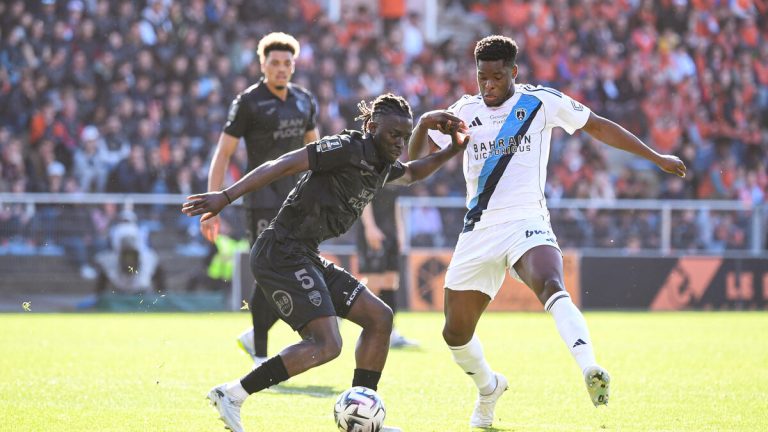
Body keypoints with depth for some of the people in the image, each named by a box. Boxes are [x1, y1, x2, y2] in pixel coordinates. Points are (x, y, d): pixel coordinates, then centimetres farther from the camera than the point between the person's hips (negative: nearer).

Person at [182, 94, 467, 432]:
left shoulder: (382, 167, 15)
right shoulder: (348, 148, -13)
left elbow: (412, 173, 39)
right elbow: (282, 165, -18)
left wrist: (449, 152, 22)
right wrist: (225, 197, -23)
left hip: (305, 258, 10)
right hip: (281, 253, -10)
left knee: (379, 318, 8)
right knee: (326, 344, -20)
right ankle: (231, 396, -16)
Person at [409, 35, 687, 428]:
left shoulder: (542, 102, 0)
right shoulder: (464, 112, 7)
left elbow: (598, 127, 11)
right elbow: (414, 161, 8)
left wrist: (655, 157, 12)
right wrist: (424, 124, -14)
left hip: (526, 223, -4)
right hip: (479, 231, 4)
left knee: (551, 288, -36)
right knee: (456, 333, 7)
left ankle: (589, 370, -53)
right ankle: (488, 388, 37)